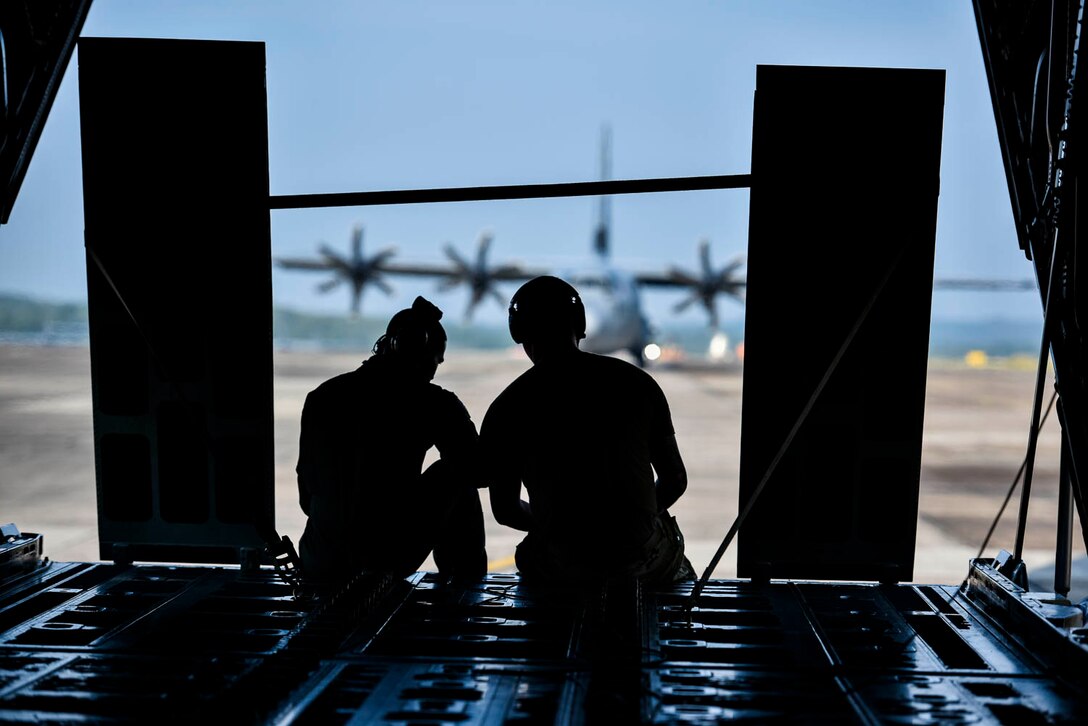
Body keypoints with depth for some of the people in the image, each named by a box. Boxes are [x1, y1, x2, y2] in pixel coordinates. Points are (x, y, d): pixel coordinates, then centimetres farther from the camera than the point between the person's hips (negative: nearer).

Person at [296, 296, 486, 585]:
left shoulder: (322, 396, 4)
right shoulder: (431, 402, -9)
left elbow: (307, 497, 11)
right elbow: (479, 469, -2)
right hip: (390, 561, -4)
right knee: (454, 472, 18)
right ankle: (467, 584, 26)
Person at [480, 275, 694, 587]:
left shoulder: (506, 409, -6)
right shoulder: (637, 382, -2)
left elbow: (505, 510, 2)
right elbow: (675, 480, 3)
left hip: (561, 572, -1)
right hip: (644, 561, 1)